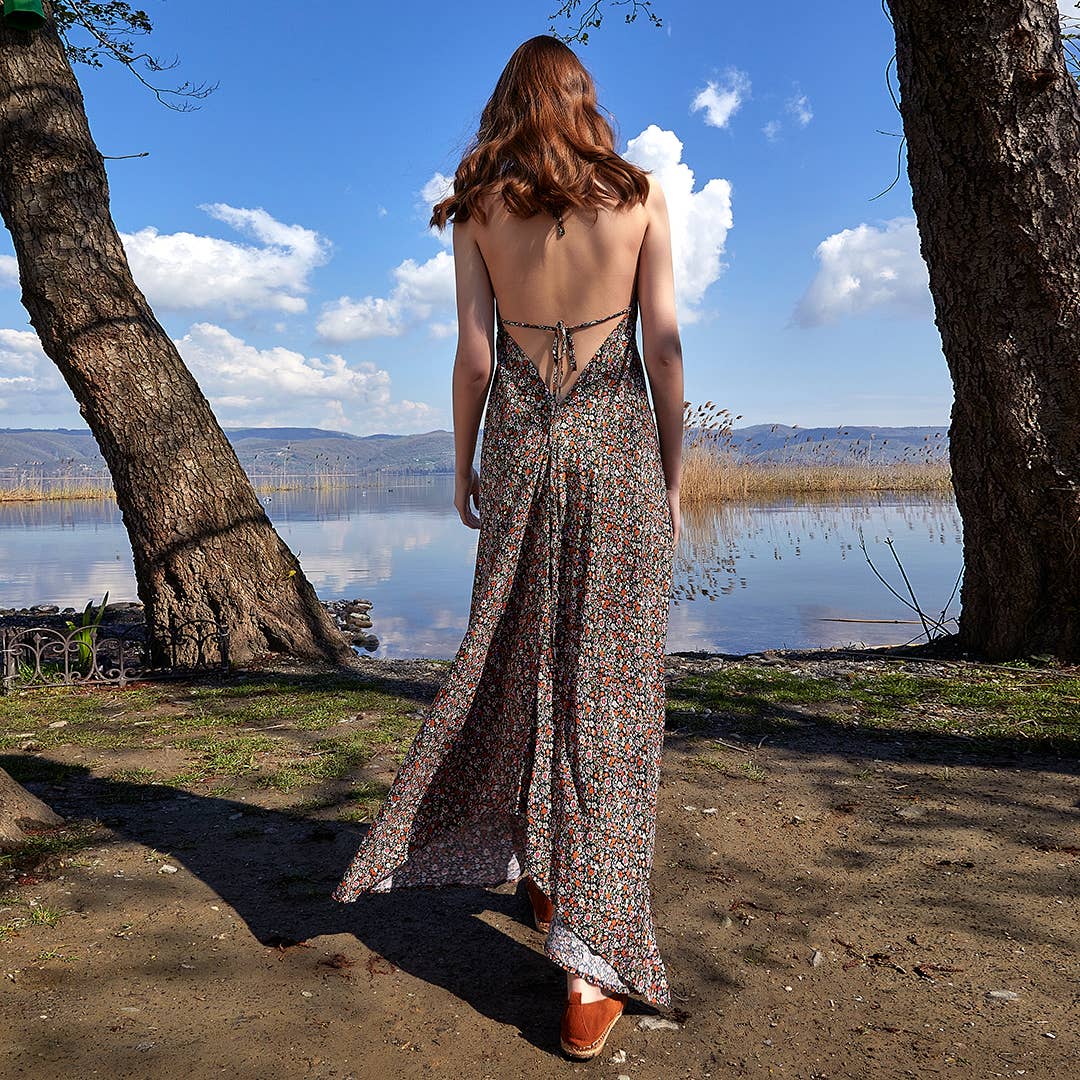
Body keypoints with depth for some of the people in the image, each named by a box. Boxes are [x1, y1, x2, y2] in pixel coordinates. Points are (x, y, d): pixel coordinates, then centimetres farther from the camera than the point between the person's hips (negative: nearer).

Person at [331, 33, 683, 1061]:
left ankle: (533, 859, 25)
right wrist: (673, 472, 6)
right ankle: (590, 957, -3)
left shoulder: (479, 208, 5)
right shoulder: (640, 195, 5)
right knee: (609, 682, -2)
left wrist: (463, 467, 10)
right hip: (618, 444, -1)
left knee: (516, 655, 16)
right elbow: (664, 345, 1)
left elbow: (475, 355, 1)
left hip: (521, 446, 1)